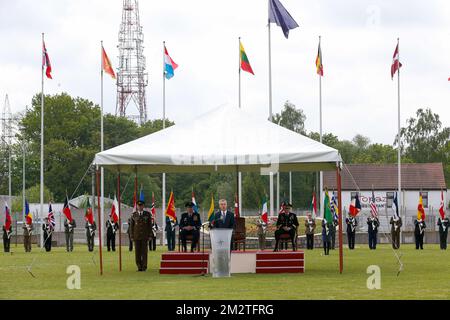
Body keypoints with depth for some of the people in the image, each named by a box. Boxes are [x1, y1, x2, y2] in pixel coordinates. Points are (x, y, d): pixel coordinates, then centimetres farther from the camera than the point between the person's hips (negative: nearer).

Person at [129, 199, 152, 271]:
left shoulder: (147, 214, 1)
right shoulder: (133, 215, 2)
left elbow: (150, 225, 3)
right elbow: (131, 226, 4)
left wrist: (149, 235, -2)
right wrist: (132, 236, -1)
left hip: (145, 236, -1)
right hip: (136, 236, 1)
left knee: (144, 251, -3)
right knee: (137, 252, 0)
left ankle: (144, 266, 1)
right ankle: (139, 266, 6)